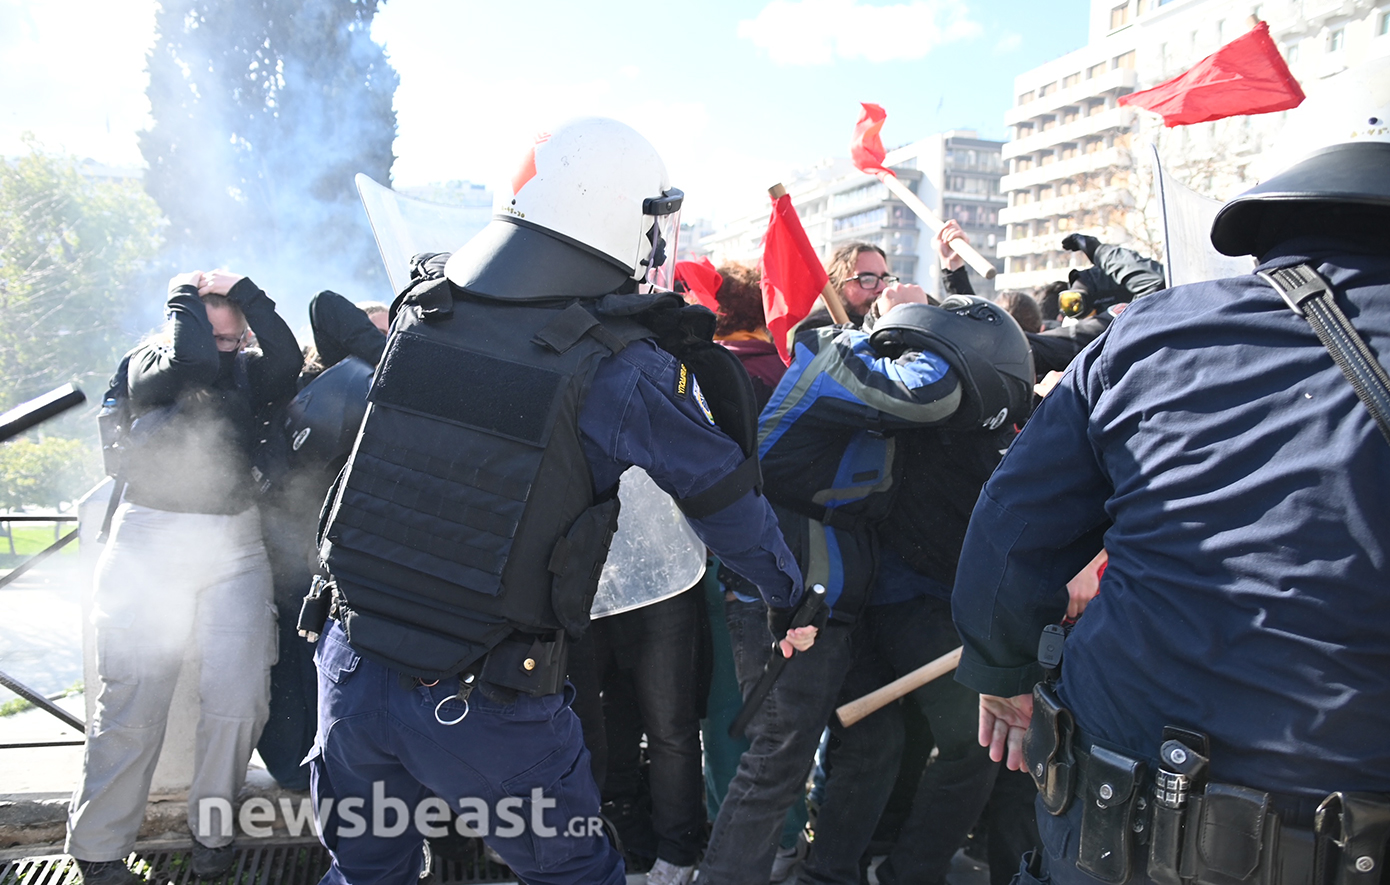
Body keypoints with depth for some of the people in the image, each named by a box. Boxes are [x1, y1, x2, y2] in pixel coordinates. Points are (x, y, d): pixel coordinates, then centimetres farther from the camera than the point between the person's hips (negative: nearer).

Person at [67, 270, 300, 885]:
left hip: (235, 547, 2)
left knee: (238, 700, -6)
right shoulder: (147, 364, 10)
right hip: (150, 540, -1)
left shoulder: (250, 372, 14)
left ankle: (211, 830, 15)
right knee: (133, 704, -4)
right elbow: (192, 360, -13)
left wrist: (241, 289, -1)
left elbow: (288, 359, -9)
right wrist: (186, 292, 3)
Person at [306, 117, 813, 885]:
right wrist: (791, 599, 13)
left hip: (352, 669, 5)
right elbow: (726, 497, -6)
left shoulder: (420, 309, -3)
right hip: (484, 708, -4)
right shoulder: (619, 369, -16)